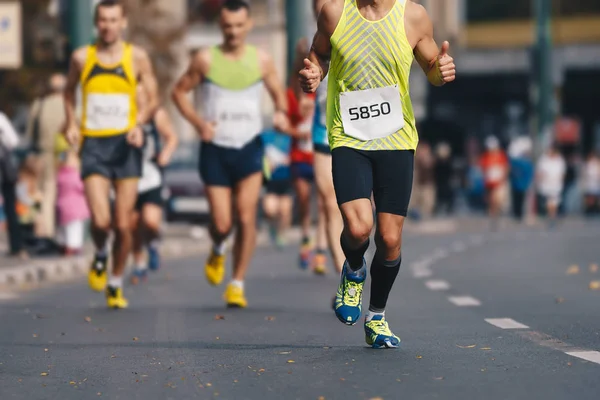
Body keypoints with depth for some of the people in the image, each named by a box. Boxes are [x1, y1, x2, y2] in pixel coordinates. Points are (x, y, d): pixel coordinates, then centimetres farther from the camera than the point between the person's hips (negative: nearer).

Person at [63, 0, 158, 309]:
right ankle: (100, 257, 18)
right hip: (93, 144, 0)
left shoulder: (136, 57, 1)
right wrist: (71, 124, 7)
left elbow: (153, 100, 7)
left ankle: (115, 284, 21)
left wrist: (139, 124, -12)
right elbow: (69, 91, 21)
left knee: (123, 224, 0)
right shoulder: (81, 58, 4)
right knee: (100, 220, -16)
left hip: (125, 145, 0)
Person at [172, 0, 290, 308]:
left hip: (249, 147, 1)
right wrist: (197, 122, -9)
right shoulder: (206, 60, -2)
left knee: (246, 217, -10)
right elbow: (180, 91, 6)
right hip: (215, 148, -1)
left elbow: (278, 94, 13)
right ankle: (218, 251, 34)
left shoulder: (262, 61, 2)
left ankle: (237, 284, 3)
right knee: (221, 223, -4)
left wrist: (281, 113, -9)